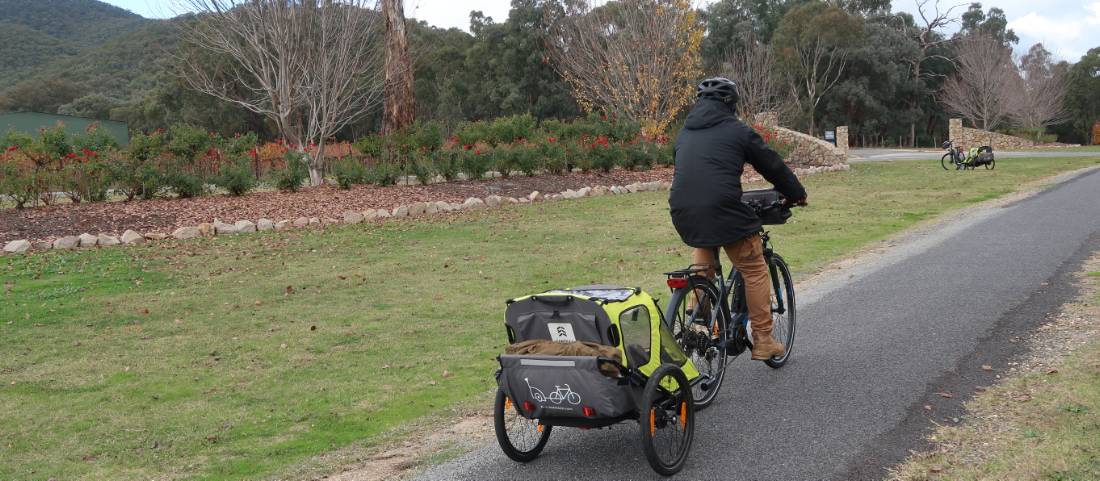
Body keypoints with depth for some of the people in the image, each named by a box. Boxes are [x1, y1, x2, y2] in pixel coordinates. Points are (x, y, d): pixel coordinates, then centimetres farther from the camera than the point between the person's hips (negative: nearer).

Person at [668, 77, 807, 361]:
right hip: (724, 211, -6)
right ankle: (763, 341, 10)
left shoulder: (685, 134, 19)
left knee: (703, 258, 33)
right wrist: (797, 194, 25)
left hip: (684, 214, 6)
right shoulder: (737, 131, 4)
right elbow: (772, 165, 11)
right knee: (755, 271, 9)